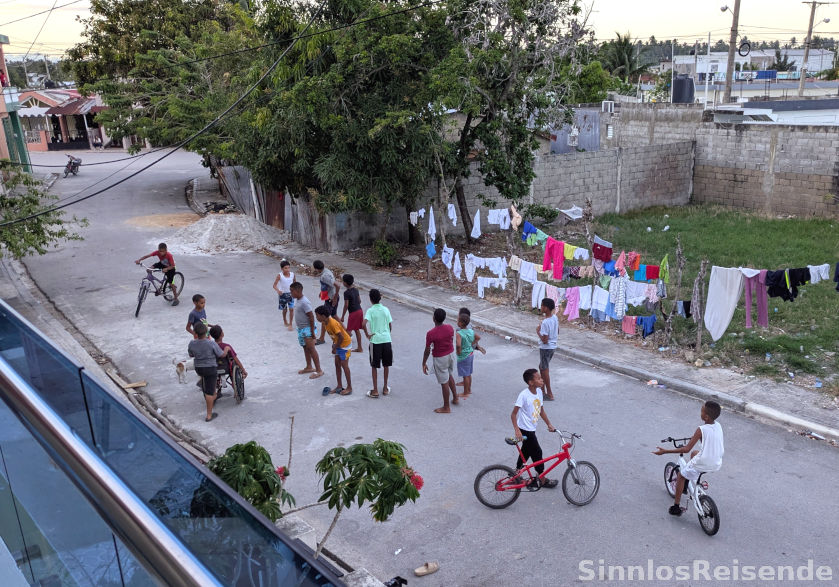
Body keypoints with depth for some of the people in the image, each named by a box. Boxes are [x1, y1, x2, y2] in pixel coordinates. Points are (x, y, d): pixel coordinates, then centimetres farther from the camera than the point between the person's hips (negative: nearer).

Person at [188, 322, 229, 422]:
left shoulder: (192, 343, -10)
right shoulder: (212, 343, -22)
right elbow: (222, 355, -10)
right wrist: (227, 349, 11)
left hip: (198, 368, 5)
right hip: (211, 368, -5)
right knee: (209, 392, 2)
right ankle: (209, 415, 8)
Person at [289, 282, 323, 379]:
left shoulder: (304, 302, -24)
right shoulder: (297, 300, 6)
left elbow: (311, 317, -24)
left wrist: (312, 332, -23)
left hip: (307, 328, -10)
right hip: (301, 328, 10)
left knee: (311, 348, -9)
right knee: (305, 348, 18)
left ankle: (319, 370, -5)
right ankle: (309, 367, 32)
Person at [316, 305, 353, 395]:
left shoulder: (332, 323, -29)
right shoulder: (325, 322, -2)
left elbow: (341, 337, -27)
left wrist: (335, 348, -17)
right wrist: (334, 343, 4)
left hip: (345, 344, -9)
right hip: (339, 344, 9)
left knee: (344, 365, -3)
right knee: (337, 364, 11)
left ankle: (349, 388, 6)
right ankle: (339, 386, 20)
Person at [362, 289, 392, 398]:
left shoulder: (370, 310, -9)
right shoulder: (386, 310, 1)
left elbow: (364, 324, -24)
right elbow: (390, 326, 5)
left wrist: (367, 335, -10)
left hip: (375, 340, -3)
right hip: (387, 339, 3)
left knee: (374, 366, 8)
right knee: (386, 365, 16)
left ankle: (375, 390, 10)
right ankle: (385, 388, 25)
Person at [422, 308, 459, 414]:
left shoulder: (431, 333, -24)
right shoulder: (450, 328, -8)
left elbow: (427, 350, -17)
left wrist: (424, 364, -5)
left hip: (440, 359, -6)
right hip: (451, 355, 6)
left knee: (444, 382, 5)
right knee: (449, 376, 29)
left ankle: (446, 408, 17)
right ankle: (455, 398, 39)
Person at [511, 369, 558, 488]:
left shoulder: (539, 392, -1)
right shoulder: (524, 395, -24)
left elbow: (541, 411, 11)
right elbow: (513, 414, -22)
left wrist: (549, 424, 7)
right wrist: (517, 430, -28)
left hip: (531, 429, 8)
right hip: (525, 430, -8)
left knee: (525, 452, 18)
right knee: (537, 453, 2)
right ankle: (543, 480, 17)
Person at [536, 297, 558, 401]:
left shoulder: (545, 322, -27)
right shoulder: (555, 317, -1)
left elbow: (544, 340, -25)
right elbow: (557, 333, 12)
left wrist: (538, 331, -13)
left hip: (545, 348, -9)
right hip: (553, 346, 9)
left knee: (545, 370, 4)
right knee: (541, 366, 23)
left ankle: (549, 394, 12)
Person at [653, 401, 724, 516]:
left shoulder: (701, 430, -21)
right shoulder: (718, 426, -1)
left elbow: (686, 449, -22)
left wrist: (665, 451, -19)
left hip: (702, 464, -7)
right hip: (717, 464, 7)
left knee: (681, 476, 15)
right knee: (694, 453, 33)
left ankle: (676, 507, 17)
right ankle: (686, 486, 45)